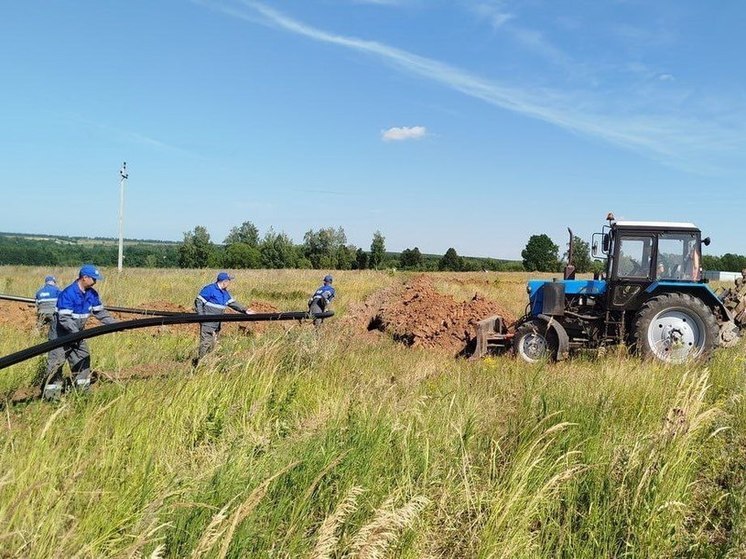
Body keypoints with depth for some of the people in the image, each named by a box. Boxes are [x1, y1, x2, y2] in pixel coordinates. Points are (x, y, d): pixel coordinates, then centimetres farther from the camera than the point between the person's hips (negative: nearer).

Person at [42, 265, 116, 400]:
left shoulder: (92, 294, 0)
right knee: (56, 363, -5)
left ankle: (83, 390, 21)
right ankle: (52, 395, 1)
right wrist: (77, 333, -37)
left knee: (83, 359, 10)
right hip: (60, 334, -8)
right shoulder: (68, 294, -25)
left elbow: (100, 312, 8)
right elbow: (64, 318, -29)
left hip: (77, 333, 8)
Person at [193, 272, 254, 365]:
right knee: (206, 342, -10)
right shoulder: (209, 289, -11)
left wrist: (244, 310, 1)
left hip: (217, 324, 8)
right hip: (207, 323, -8)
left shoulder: (225, 292, 14)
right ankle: (199, 362, -3)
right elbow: (198, 302, -10)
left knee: (213, 344, 13)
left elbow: (233, 303, 14)